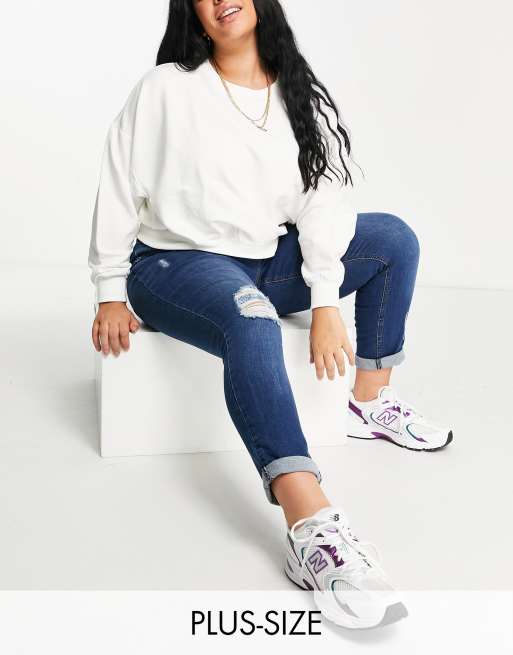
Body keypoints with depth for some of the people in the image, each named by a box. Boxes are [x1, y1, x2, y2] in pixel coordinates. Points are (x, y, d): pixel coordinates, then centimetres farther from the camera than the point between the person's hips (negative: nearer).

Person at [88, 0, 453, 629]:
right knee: (251, 321, -38)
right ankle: (312, 530, -50)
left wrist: (326, 304, -16)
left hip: (269, 262, 6)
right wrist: (111, 296, -5)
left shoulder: (301, 95, 5)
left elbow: (323, 198, -5)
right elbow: (118, 189, -3)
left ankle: (370, 404, 4)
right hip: (177, 265, -5)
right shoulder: (166, 88, -5)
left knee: (394, 237, -3)